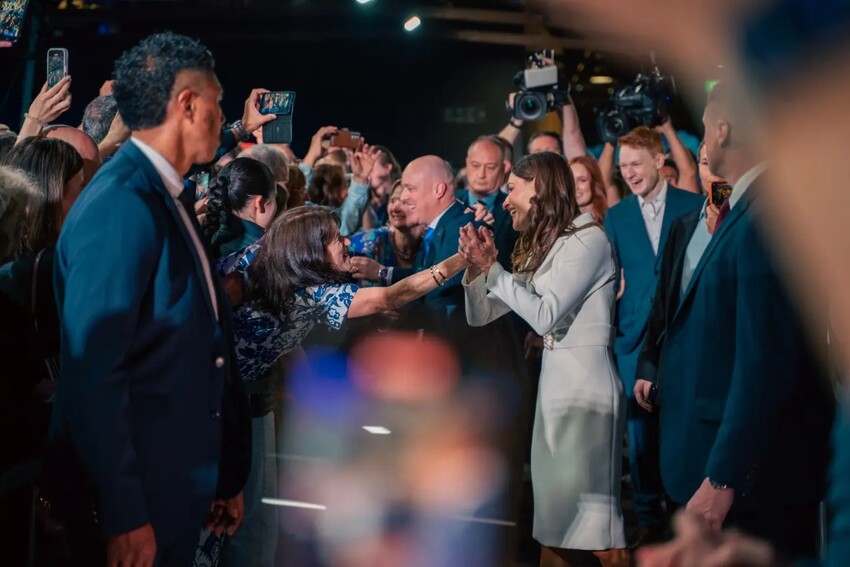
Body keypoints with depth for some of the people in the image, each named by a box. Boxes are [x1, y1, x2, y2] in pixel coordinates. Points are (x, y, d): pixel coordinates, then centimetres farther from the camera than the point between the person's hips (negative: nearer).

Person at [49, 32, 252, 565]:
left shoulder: (165, 199, 9)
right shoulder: (119, 206, -20)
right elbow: (92, 373, -23)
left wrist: (225, 475, 16)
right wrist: (124, 516, -21)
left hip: (178, 483, 9)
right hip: (132, 500, -9)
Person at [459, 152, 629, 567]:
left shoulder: (587, 239, -10)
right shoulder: (538, 246, 16)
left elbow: (545, 315, -18)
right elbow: (480, 315, 16)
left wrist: (491, 267, -13)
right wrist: (476, 266, -2)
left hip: (586, 383, -9)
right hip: (552, 381, 9)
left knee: (592, 516, -9)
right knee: (552, 513, 10)